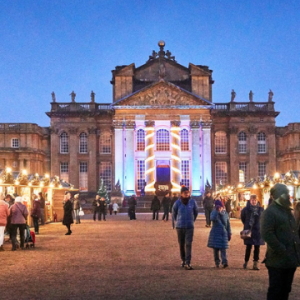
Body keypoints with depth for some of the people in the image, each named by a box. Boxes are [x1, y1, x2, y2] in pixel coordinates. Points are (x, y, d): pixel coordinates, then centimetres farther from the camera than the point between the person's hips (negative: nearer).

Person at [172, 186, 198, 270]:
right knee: (181, 245, 11)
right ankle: (183, 260, 28)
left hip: (189, 227, -1)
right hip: (179, 227, 1)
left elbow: (196, 212, 14)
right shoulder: (177, 203, -6)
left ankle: (188, 263, -13)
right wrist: (174, 223, 20)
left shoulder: (193, 202, -4)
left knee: (188, 244, -9)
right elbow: (173, 214, 11)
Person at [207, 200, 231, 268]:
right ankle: (217, 263, 12)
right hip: (215, 233, -1)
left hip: (223, 233, 1)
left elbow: (228, 224, 12)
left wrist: (229, 234, 11)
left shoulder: (225, 213, 7)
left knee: (223, 248, -9)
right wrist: (217, 211, -32)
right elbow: (212, 218, -24)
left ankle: (225, 262, -18)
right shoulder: (214, 212, 0)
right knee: (216, 249, 3)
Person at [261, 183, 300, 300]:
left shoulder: (287, 211, 18)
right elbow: (267, 234, -20)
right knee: (275, 290, 0)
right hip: (278, 260, -8)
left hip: (290, 259, 8)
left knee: (286, 289, 15)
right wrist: (282, 250, -20)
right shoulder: (270, 212, -10)